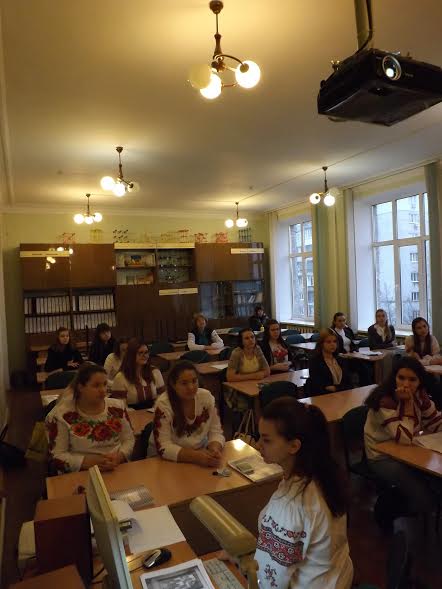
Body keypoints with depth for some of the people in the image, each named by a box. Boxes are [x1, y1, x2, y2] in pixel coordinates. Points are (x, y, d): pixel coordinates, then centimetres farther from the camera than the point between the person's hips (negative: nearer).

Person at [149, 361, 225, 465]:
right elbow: (163, 447, -23)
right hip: (169, 458, -2)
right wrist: (196, 456, -33)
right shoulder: (163, 404, -22)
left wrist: (215, 450, -25)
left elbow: (216, 432, -5)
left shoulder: (206, 397, -11)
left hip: (200, 450, 2)